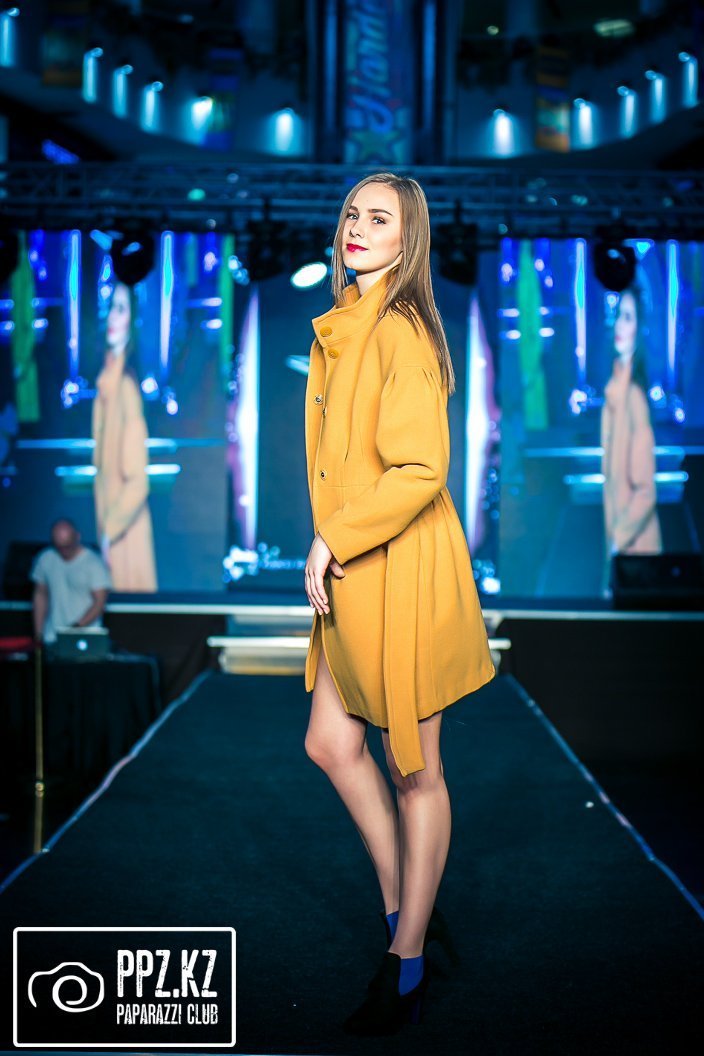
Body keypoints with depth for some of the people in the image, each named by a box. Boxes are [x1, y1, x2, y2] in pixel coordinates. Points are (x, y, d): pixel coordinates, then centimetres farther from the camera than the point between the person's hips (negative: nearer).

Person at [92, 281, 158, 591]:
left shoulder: (126, 386, -17)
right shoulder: (105, 382, 6)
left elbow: (138, 481, -21)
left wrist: (110, 530, -16)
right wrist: (104, 527, 11)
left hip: (126, 531, -7)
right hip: (108, 527, 7)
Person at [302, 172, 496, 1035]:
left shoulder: (400, 332, -15)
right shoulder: (341, 326, 13)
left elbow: (420, 469, -23)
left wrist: (335, 543, -17)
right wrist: (331, 550, 14)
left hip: (401, 575, -9)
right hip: (349, 577, 9)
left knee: (413, 772, 3)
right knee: (332, 745, 14)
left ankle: (407, 961, 18)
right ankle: (403, 909, 32)